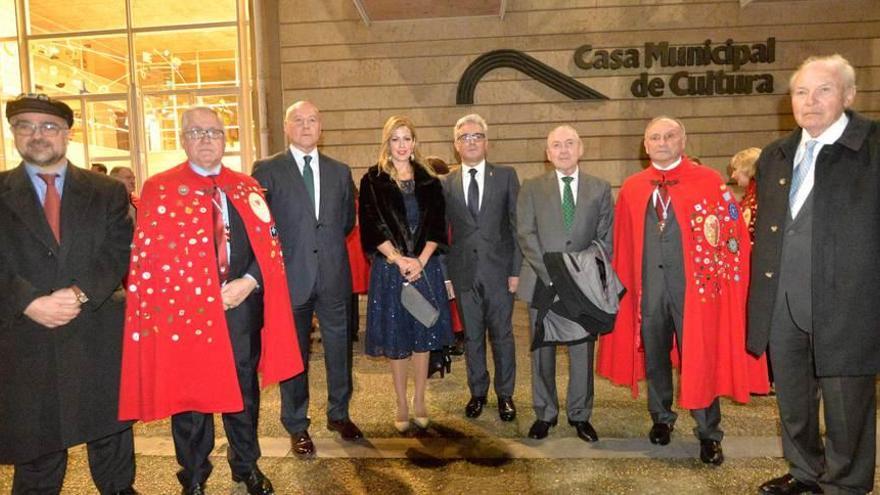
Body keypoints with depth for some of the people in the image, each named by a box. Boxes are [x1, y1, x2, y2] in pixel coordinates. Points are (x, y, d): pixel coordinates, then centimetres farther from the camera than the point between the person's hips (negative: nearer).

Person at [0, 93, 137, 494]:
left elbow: (120, 252, -2)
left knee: (111, 436, 13)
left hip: (99, 338, 1)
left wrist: (81, 293, -17)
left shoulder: (107, 192, 6)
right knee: (35, 451, 12)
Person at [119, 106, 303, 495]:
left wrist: (249, 282, -11)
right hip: (185, 308, -2)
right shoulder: (159, 189, -1)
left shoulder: (246, 187, 9)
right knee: (189, 393, 10)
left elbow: (268, 243, 5)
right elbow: (149, 255, -5)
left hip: (242, 304, 3)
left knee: (244, 388, 14)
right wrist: (208, 293, -11)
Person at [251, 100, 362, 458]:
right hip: (291, 276, -3)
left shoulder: (339, 171, 9)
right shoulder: (267, 170, -2)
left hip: (334, 275, 3)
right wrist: (282, 253, -5)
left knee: (339, 348, 13)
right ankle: (297, 427, 24)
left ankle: (339, 414, 32)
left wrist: (328, 244, 8)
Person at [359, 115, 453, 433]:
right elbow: (372, 226, -6)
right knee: (396, 338, 5)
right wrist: (399, 260, -13)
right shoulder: (372, 181, 0)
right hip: (389, 267, -2)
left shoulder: (429, 181, 7)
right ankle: (401, 406, 18)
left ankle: (419, 401, 21)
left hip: (425, 266, 2)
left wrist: (421, 260, -11)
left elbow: (437, 225, 3)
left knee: (423, 335, 7)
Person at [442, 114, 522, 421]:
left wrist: (516, 269, -5)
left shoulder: (506, 176, 2)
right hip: (464, 272, 1)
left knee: (502, 335, 8)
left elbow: (518, 225, 0)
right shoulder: (446, 184, 6)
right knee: (472, 336, 11)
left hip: (498, 270, -1)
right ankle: (477, 392, 27)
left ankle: (505, 395, 23)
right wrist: (444, 269, 1)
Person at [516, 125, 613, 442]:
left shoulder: (600, 189, 8)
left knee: (582, 352, 8)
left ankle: (580, 415, 25)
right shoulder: (532, 188, 5)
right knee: (541, 352, 8)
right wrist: (551, 275, -14)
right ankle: (545, 414, 24)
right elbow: (526, 235, -4)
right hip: (542, 283, 0)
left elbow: (605, 238, 4)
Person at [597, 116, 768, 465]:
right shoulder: (632, 189, 8)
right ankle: (661, 419, 33)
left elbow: (733, 232, -2)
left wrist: (722, 276, -10)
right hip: (648, 284, 3)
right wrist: (623, 281, 6)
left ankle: (708, 434, 17)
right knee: (654, 354, 14)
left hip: (693, 283, -3)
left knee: (699, 357, 2)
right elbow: (623, 244, 10)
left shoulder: (709, 182, -1)